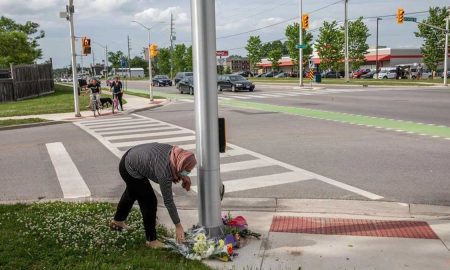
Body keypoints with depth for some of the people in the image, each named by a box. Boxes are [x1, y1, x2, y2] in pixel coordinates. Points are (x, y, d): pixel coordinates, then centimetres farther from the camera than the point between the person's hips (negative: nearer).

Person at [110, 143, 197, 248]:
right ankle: (151, 240, 11)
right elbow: (168, 201, -27)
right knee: (149, 202, -4)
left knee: (132, 193, 31)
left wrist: (182, 177, -10)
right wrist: (178, 226, -21)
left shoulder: (174, 152, -18)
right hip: (131, 171, -9)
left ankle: (117, 221, 56)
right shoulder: (164, 172, -35)